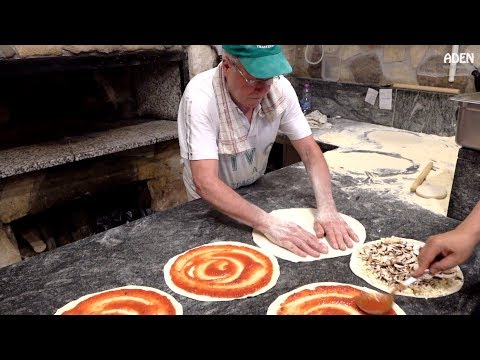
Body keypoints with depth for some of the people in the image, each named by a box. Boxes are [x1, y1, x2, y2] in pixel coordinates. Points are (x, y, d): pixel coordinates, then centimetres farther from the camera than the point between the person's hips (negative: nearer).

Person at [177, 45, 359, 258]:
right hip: (211, 202, -2)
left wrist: (326, 208, -30)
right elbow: (206, 183, -37)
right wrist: (268, 223, -46)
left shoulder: (280, 89, -18)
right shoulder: (200, 96, -31)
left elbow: (309, 151, -15)